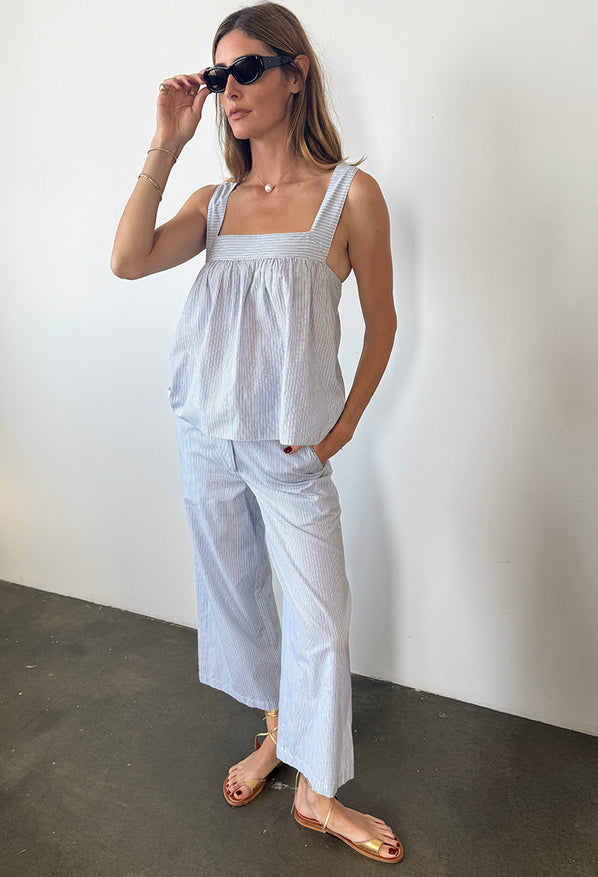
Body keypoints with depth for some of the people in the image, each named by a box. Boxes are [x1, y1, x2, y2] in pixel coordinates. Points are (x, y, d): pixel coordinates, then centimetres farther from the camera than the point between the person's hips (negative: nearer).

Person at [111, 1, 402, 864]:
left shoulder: (349, 193, -4)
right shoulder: (214, 202, 8)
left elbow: (381, 321, 0)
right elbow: (129, 260, -8)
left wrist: (343, 427, -3)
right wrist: (166, 145, -7)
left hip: (291, 449, -4)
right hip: (206, 437, 5)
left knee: (318, 620, 3)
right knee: (235, 592, 17)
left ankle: (317, 792, 26)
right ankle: (274, 734, 41)